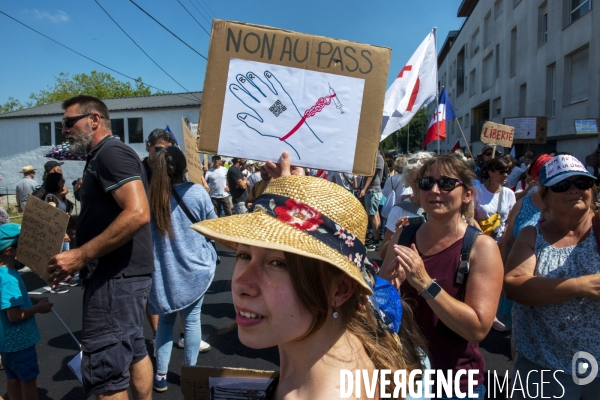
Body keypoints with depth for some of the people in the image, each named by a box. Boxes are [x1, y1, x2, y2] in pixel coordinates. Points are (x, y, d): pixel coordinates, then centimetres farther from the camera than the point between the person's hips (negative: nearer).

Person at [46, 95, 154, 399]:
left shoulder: (111, 152, -13)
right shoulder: (103, 157, 18)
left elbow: (137, 213, -27)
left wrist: (81, 256, -23)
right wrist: (76, 246, 11)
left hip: (117, 275, -11)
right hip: (122, 272, 11)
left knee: (104, 374, -2)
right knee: (133, 351, 20)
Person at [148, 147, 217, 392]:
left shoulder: (149, 196, -7)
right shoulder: (197, 192, -12)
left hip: (162, 270, 2)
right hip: (194, 267, -2)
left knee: (166, 319, 16)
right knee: (192, 318, 10)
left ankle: (160, 376, 22)